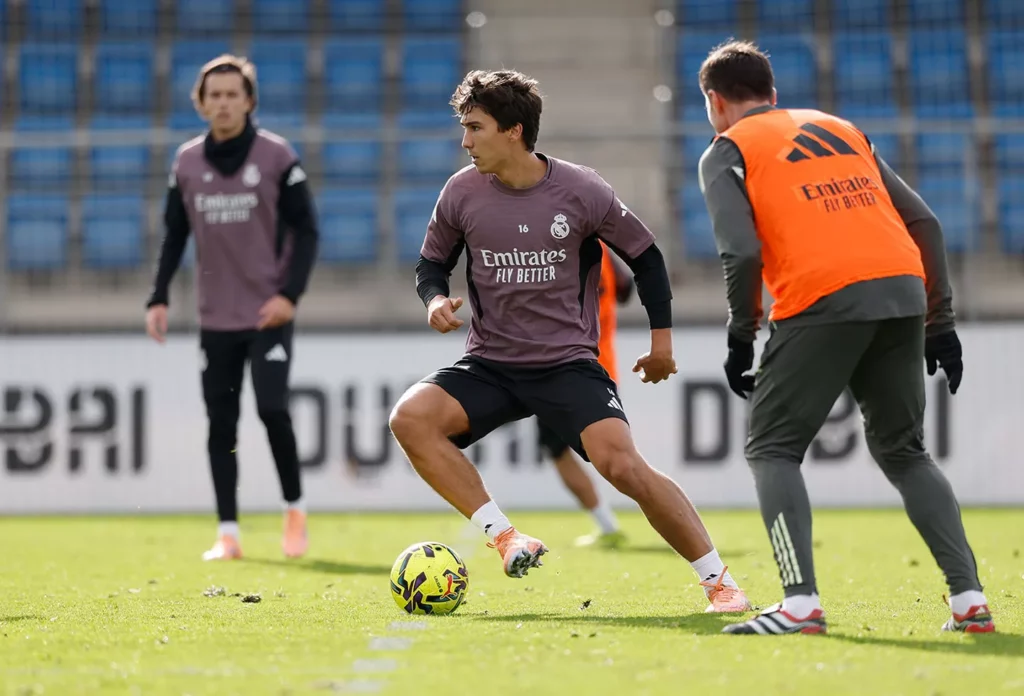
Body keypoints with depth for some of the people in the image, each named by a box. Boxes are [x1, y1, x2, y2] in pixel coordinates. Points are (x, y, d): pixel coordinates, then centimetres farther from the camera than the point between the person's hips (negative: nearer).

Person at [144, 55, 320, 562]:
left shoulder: (276, 155, -5)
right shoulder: (186, 162, 5)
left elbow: (306, 230, -3)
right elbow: (174, 235, 13)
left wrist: (290, 294, -14)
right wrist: (158, 298, 4)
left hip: (268, 313, -3)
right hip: (215, 318, 4)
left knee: (272, 409, -15)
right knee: (220, 424, 2)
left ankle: (294, 509, 7)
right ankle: (228, 534, 7)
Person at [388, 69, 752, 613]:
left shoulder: (581, 192, -8)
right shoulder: (462, 193, -2)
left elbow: (645, 256, 7)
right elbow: (432, 263, 15)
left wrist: (662, 338, 9)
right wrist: (435, 300, -8)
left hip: (569, 364, -3)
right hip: (488, 365, 3)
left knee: (622, 465, -23)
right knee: (410, 416, -24)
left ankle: (718, 580, -9)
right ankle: (504, 537, -17)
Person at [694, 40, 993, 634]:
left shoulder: (728, 150, 11)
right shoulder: (841, 129, 28)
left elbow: (742, 251, -6)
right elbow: (924, 223, 21)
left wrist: (741, 339, 6)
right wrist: (940, 321, 23)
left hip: (822, 301, -5)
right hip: (904, 292, 5)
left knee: (772, 448, 6)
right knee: (903, 451, 19)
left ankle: (801, 603, -9)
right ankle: (969, 597, 10)